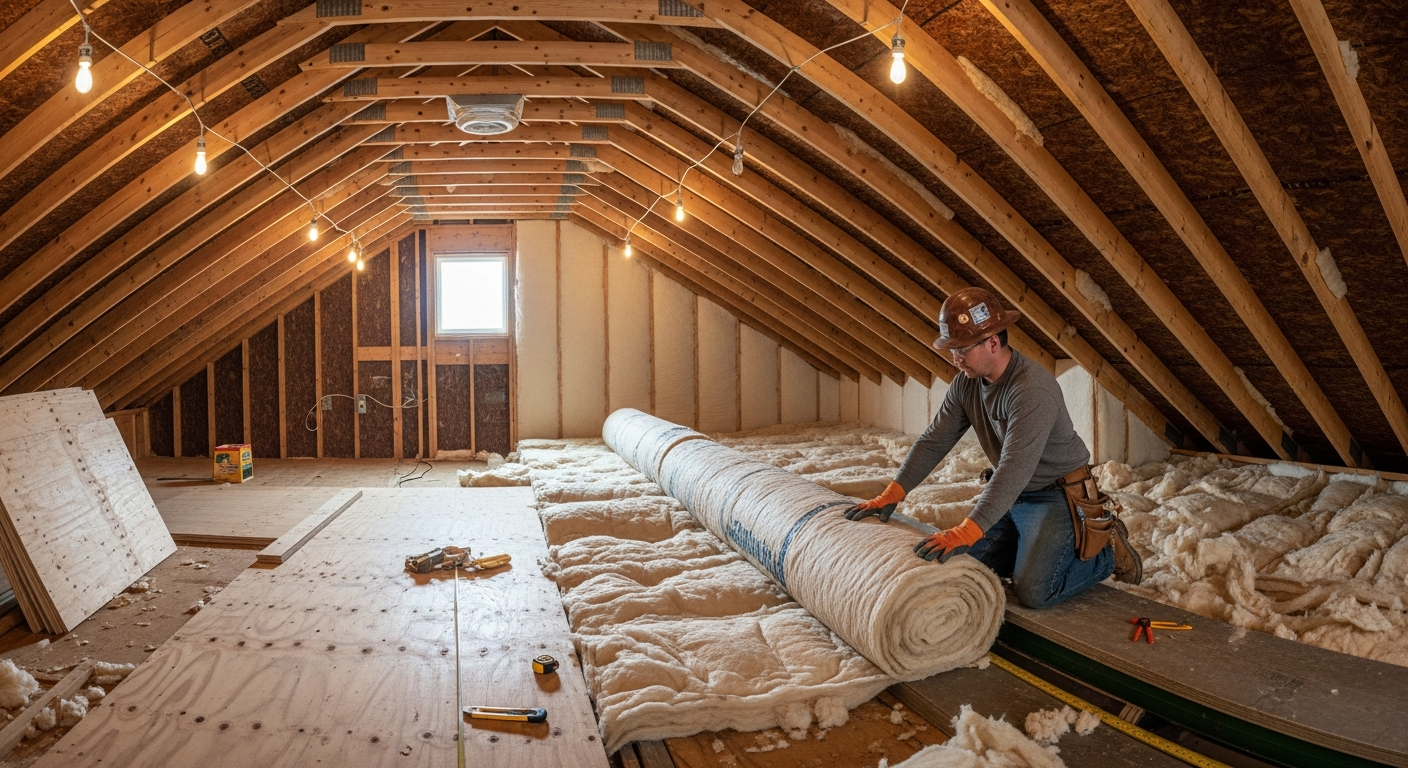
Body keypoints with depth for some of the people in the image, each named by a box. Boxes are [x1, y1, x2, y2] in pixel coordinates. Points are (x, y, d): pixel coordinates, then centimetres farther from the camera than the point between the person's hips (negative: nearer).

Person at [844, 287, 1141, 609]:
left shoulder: (1033, 389, -31)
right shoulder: (966, 382, -5)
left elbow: (1015, 467, -39)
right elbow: (934, 440, -2)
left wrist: (968, 530, -45)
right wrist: (892, 494, -12)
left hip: (1055, 496, -8)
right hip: (1012, 495, 8)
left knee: (1033, 592, -16)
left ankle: (1108, 551, 10)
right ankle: (1040, 548, 24)